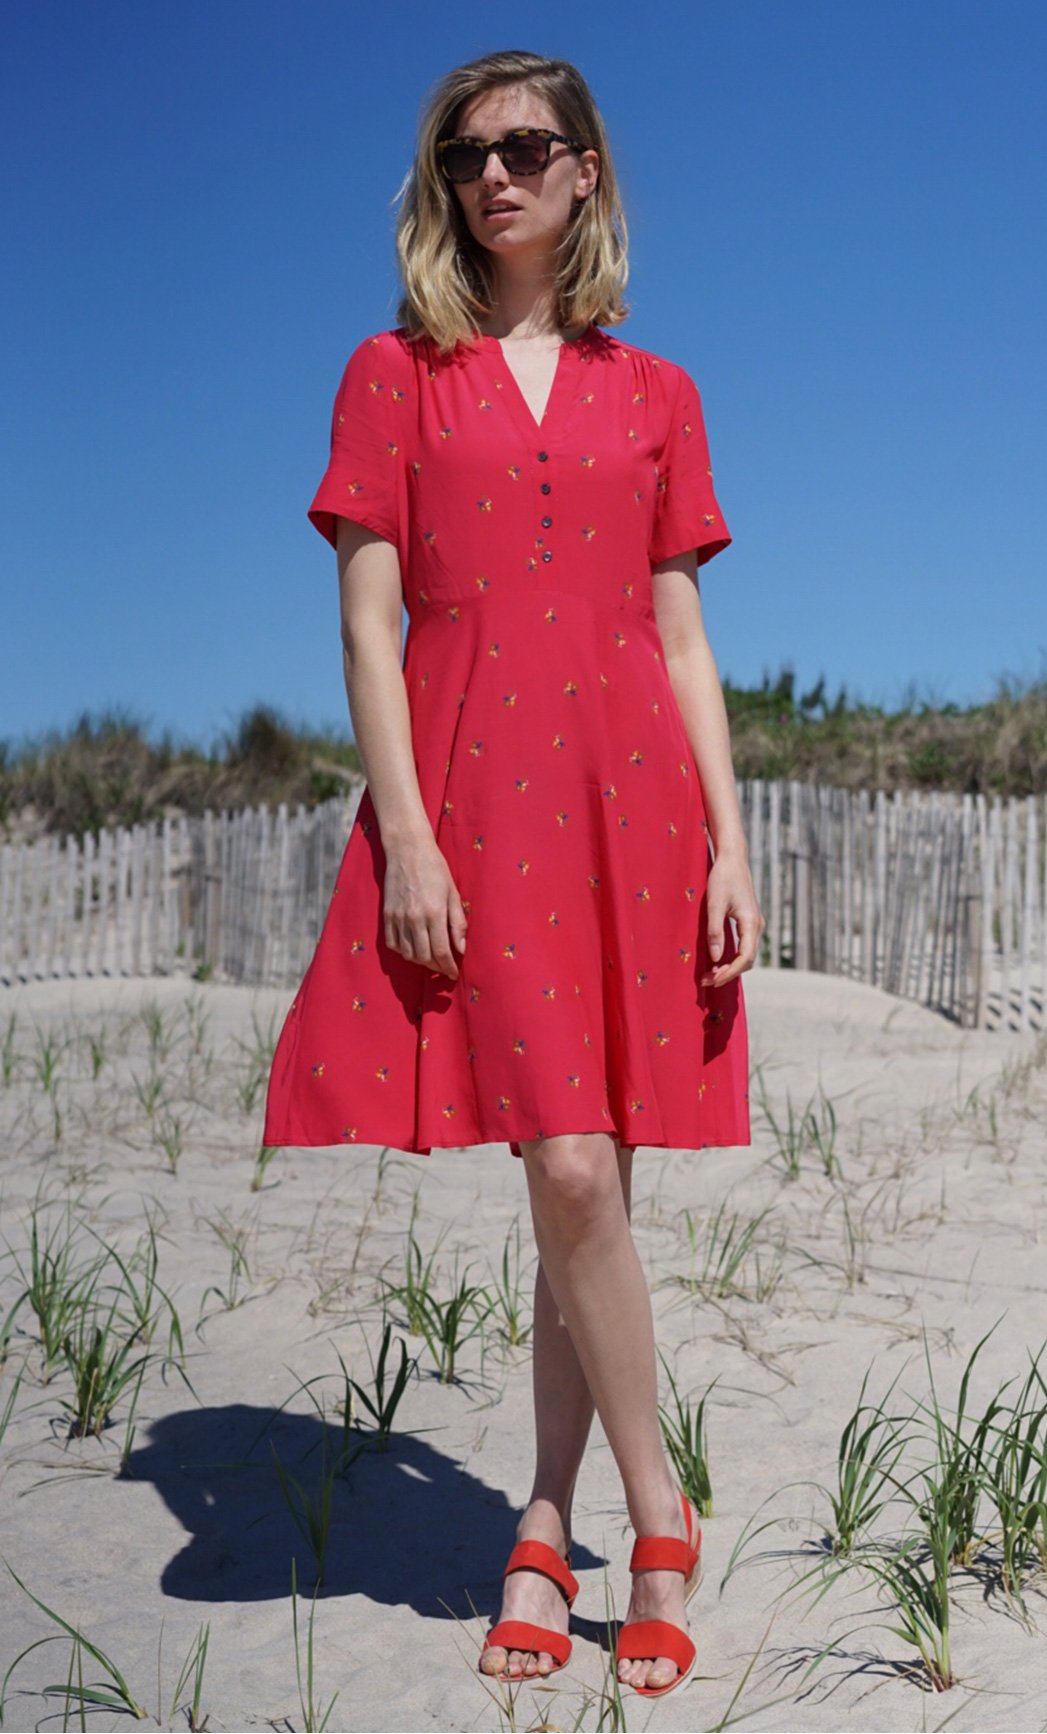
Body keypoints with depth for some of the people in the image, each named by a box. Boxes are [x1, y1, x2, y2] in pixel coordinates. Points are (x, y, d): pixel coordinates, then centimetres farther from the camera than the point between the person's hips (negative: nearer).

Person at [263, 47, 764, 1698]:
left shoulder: (655, 394, 14)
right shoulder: (396, 374, 8)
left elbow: (682, 638, 11)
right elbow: (367, 622, 1)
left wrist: (732, 844, 2)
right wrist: (404, 836, -10)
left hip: (630, 801, 2)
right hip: (469, 802, -2)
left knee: (590, 1178, 2)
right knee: (570, 1173, -8)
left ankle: (546, 1531, 16)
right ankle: (662, 1527, 9)